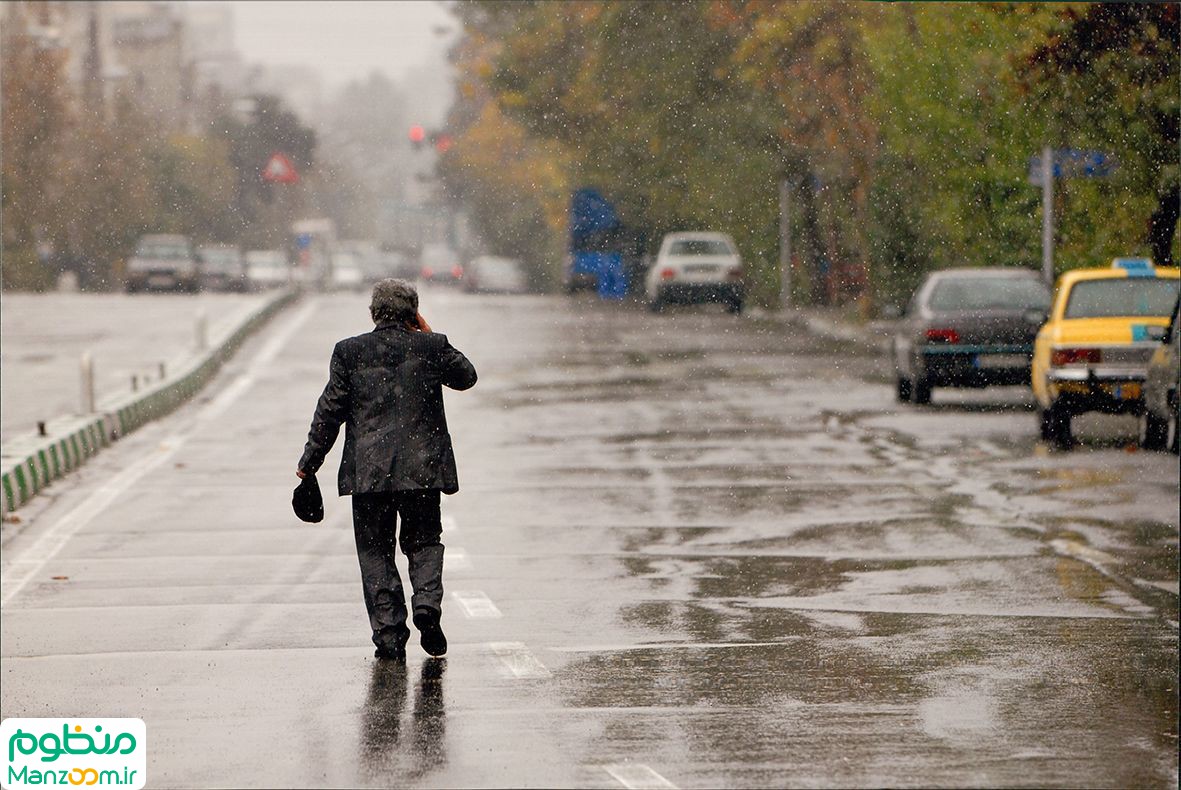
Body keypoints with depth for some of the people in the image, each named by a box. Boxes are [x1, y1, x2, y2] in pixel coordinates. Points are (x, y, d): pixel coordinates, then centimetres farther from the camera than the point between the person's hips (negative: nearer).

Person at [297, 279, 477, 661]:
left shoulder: (349, 352, -1)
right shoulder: (431, 347, -2)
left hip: (368, 472, 0)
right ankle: (427, 603, -11)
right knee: (423, 542, 15)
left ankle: (388, 633, 1)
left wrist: (310, 462, 9)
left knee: (375, 551, 7)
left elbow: (330, 411, 0)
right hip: (422, 468, 0)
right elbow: (466, 376, 16)